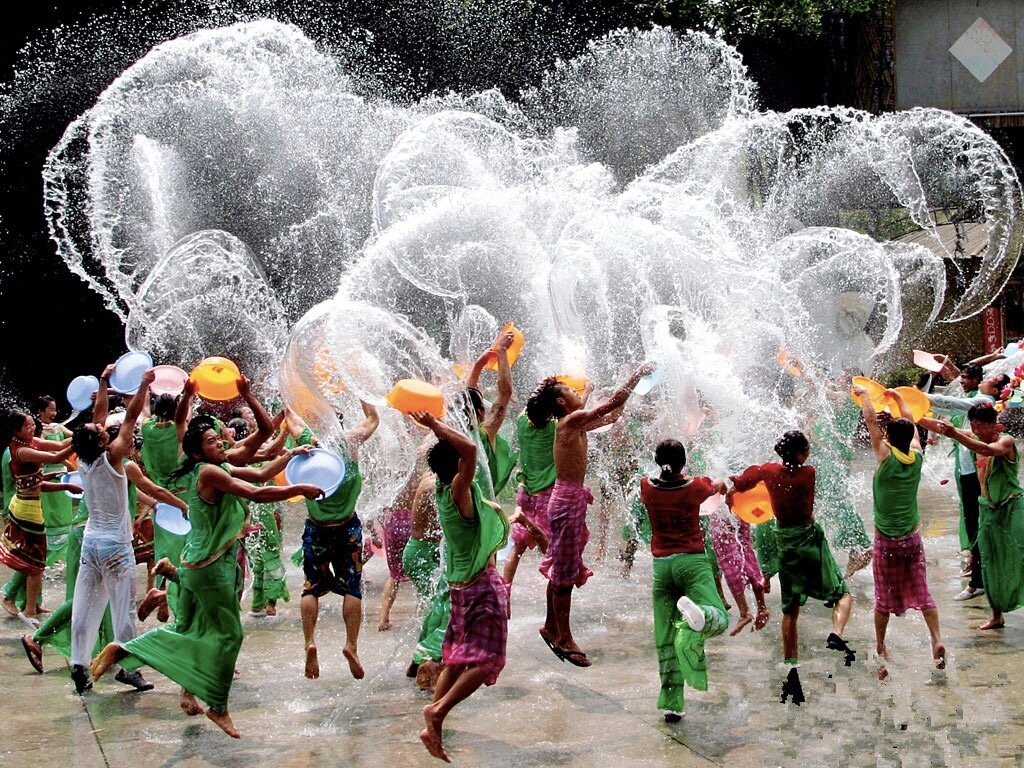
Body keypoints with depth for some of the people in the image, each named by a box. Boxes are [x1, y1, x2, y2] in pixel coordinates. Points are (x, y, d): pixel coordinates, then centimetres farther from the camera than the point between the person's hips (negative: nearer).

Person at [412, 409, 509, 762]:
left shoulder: (442, 491, 5)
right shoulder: (458, 491, -19)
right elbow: (469, 448, -33)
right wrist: (435, 425, -26)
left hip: (461, 585, 9)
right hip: (481, 585, -9)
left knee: (456, 661, 15)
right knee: (486, 662, -7)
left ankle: (434, 728, 15)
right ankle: (437, 711, -18)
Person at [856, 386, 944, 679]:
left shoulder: (886, 457, -14)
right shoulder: (917, 457, -3)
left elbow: (870, 420, -5)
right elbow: (911, 423, 14)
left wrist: (864, 394, 9)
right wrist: (898, 398, 27)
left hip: (886, 541, -3)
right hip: (912, 538, 3)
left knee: (884, 597, 7)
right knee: (921, 592, 7)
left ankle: (880, 648, 16)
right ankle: (937, 640, -4)